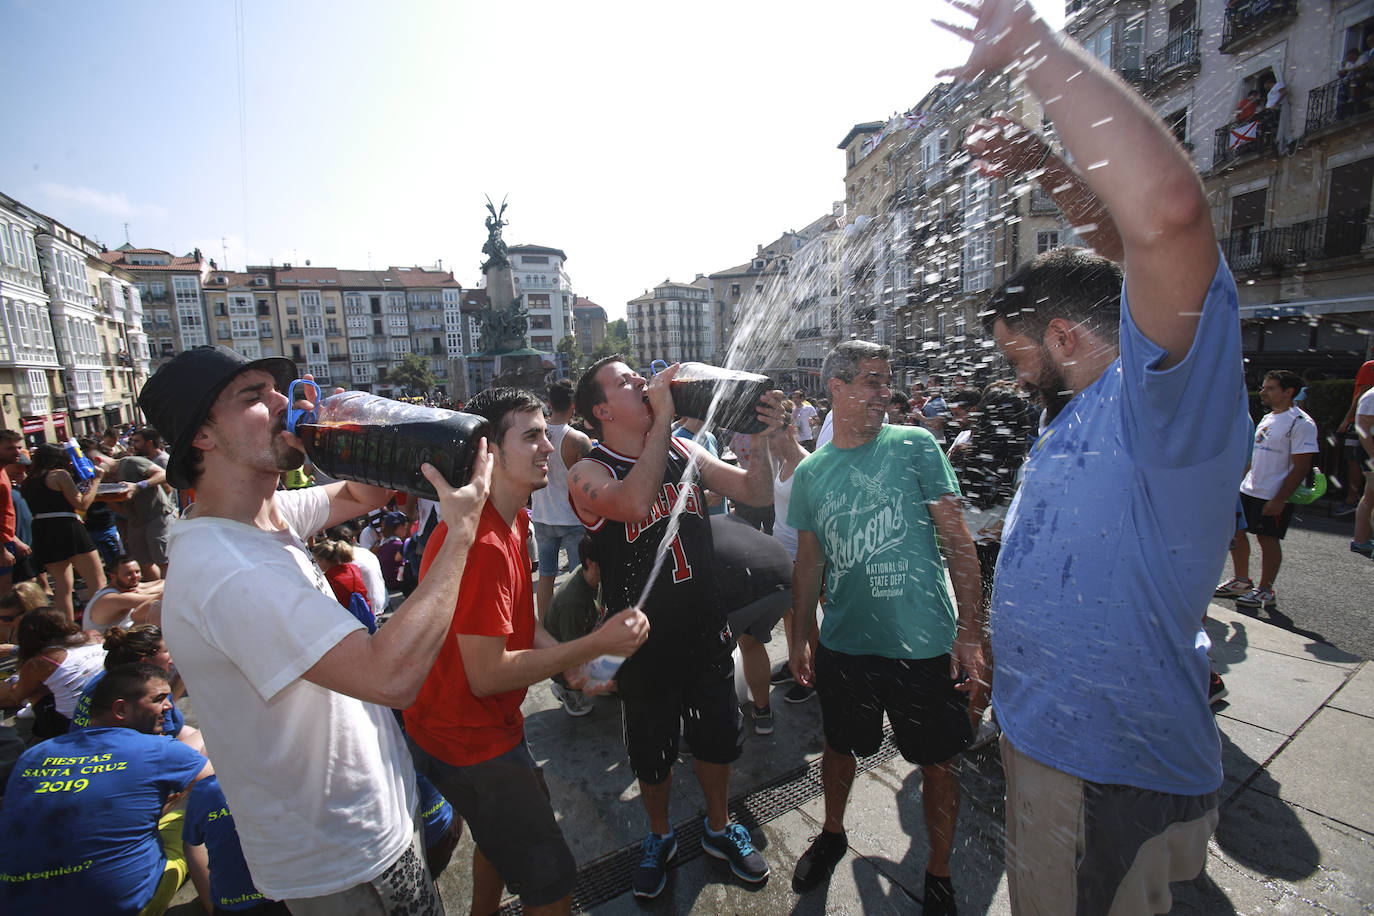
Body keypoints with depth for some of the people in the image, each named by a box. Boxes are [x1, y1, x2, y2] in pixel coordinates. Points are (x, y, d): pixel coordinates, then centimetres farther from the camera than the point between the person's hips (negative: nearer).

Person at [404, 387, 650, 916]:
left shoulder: (514, 520, 0)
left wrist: (565, 657, -7)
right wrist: (595, 645, -28)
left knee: (504, 830, 32)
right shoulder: (483, 544, -32)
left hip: (491, 724, 10)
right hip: (466, 739, -10)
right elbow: (487, 675, -29)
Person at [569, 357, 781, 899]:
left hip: (706, 633, 4)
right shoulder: (589, 474, -16)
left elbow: (754, 494, -1)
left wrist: (759, 440, -18)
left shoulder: (684, 451, -3)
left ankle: (718, 828, 51)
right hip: (646, 645, -3)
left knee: (718, 738, 23)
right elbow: (636, 503, -39)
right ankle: (659, 836, 50)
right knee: (652, 754, 19)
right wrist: (663, 414, -32)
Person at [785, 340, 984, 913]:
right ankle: (832, 834, 49)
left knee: (938, 762, 14)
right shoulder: (810, 472, 1)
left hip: (925, 645, -2)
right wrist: (799, 640, 8)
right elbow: (809, 561, 7)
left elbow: (956, 539, -5)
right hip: (844, 646, 2)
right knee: (839, 747, 20)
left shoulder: (915, 446, -6)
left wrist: (970, 629, -9)